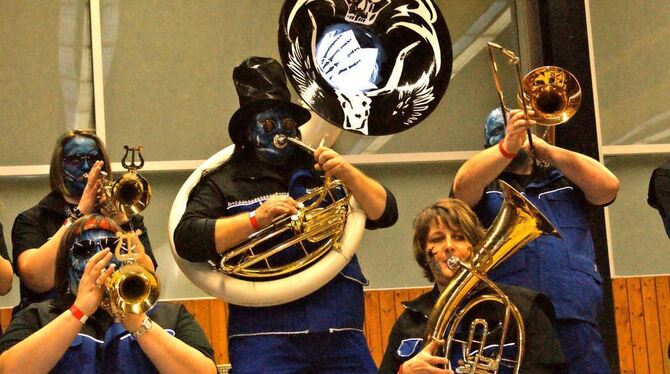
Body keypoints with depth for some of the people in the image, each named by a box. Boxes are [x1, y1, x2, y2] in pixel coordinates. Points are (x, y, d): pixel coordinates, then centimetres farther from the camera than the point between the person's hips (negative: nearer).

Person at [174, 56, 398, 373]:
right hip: (265, 336, -3)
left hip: (342, 333, 3)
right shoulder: (223, 182, 11)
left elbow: (385, 214, 16)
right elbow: (187, 240, -4)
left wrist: (347, 173, -1)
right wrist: (257, 219, -13)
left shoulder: (320, 172, 22)